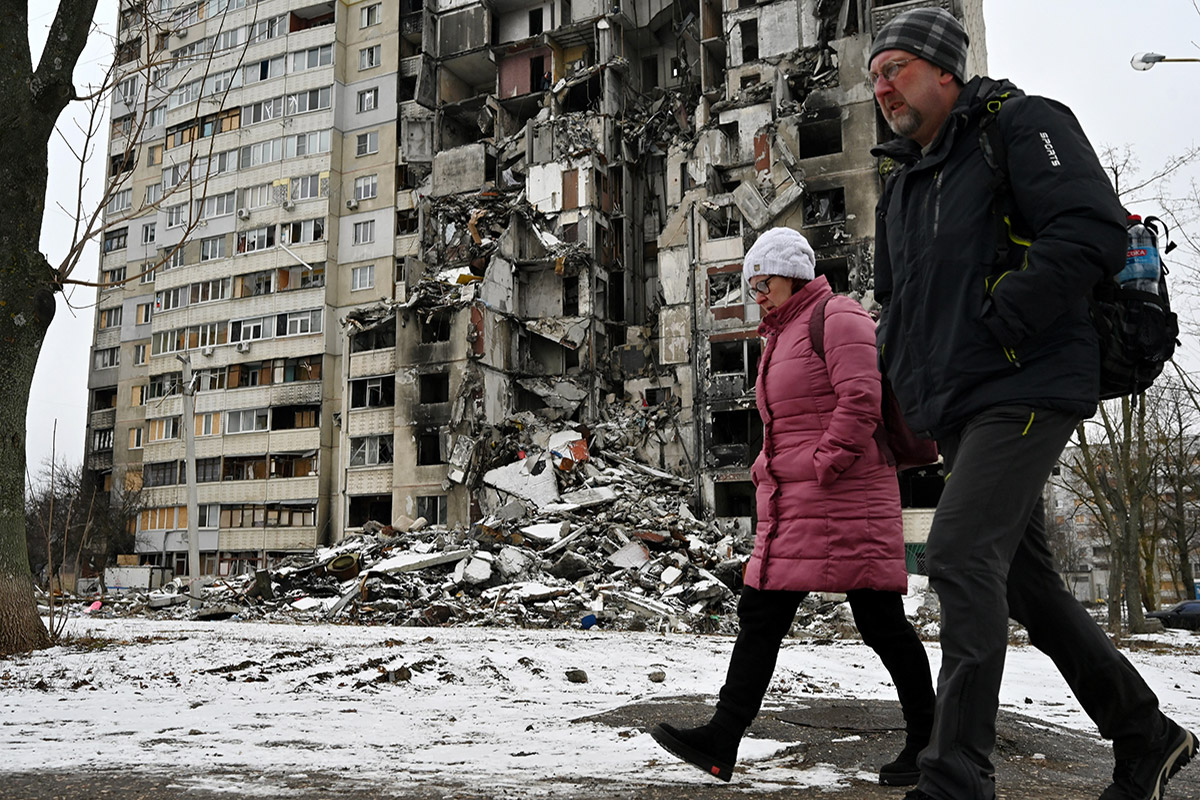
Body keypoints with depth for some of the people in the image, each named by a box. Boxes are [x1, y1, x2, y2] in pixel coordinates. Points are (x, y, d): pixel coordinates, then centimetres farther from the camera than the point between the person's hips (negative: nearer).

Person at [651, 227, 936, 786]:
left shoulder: (837, 317, -6)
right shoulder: (781, 337, 23)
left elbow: (862, 400, -18)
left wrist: (826, 466, -19)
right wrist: (769, 469, 14)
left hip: (845, 498, -9)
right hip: (791, 507, 10)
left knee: (880, 620, -2)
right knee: (760, 615, 3)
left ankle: (925, 740, 14)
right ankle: (721, 740, 3)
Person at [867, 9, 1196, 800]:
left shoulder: (1021, 127, -3)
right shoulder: (903, 185, 21)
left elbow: (1093, 231, -17)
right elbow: (897, 303, 28)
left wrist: (996, 328, -20)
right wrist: (903, 390, 12)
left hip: (1023, 389, -9)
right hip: (958, 408, 9)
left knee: (961, 557, -18)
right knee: (1028, 581, 11)